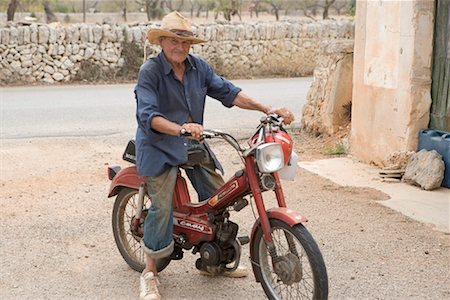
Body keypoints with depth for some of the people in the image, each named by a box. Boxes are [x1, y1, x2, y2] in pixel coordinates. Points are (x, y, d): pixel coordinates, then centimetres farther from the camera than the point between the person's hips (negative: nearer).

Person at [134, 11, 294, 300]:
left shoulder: (198, 67, 3)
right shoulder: (150, 71, -15)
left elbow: (228, 92, 0)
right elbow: (148, 115, -25)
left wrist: (267, 109, -10)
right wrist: (180, 129, -42)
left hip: (193, 143, 6)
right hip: (159, 146, -6)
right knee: (162, 208, -14)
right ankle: (150, 273, 3)